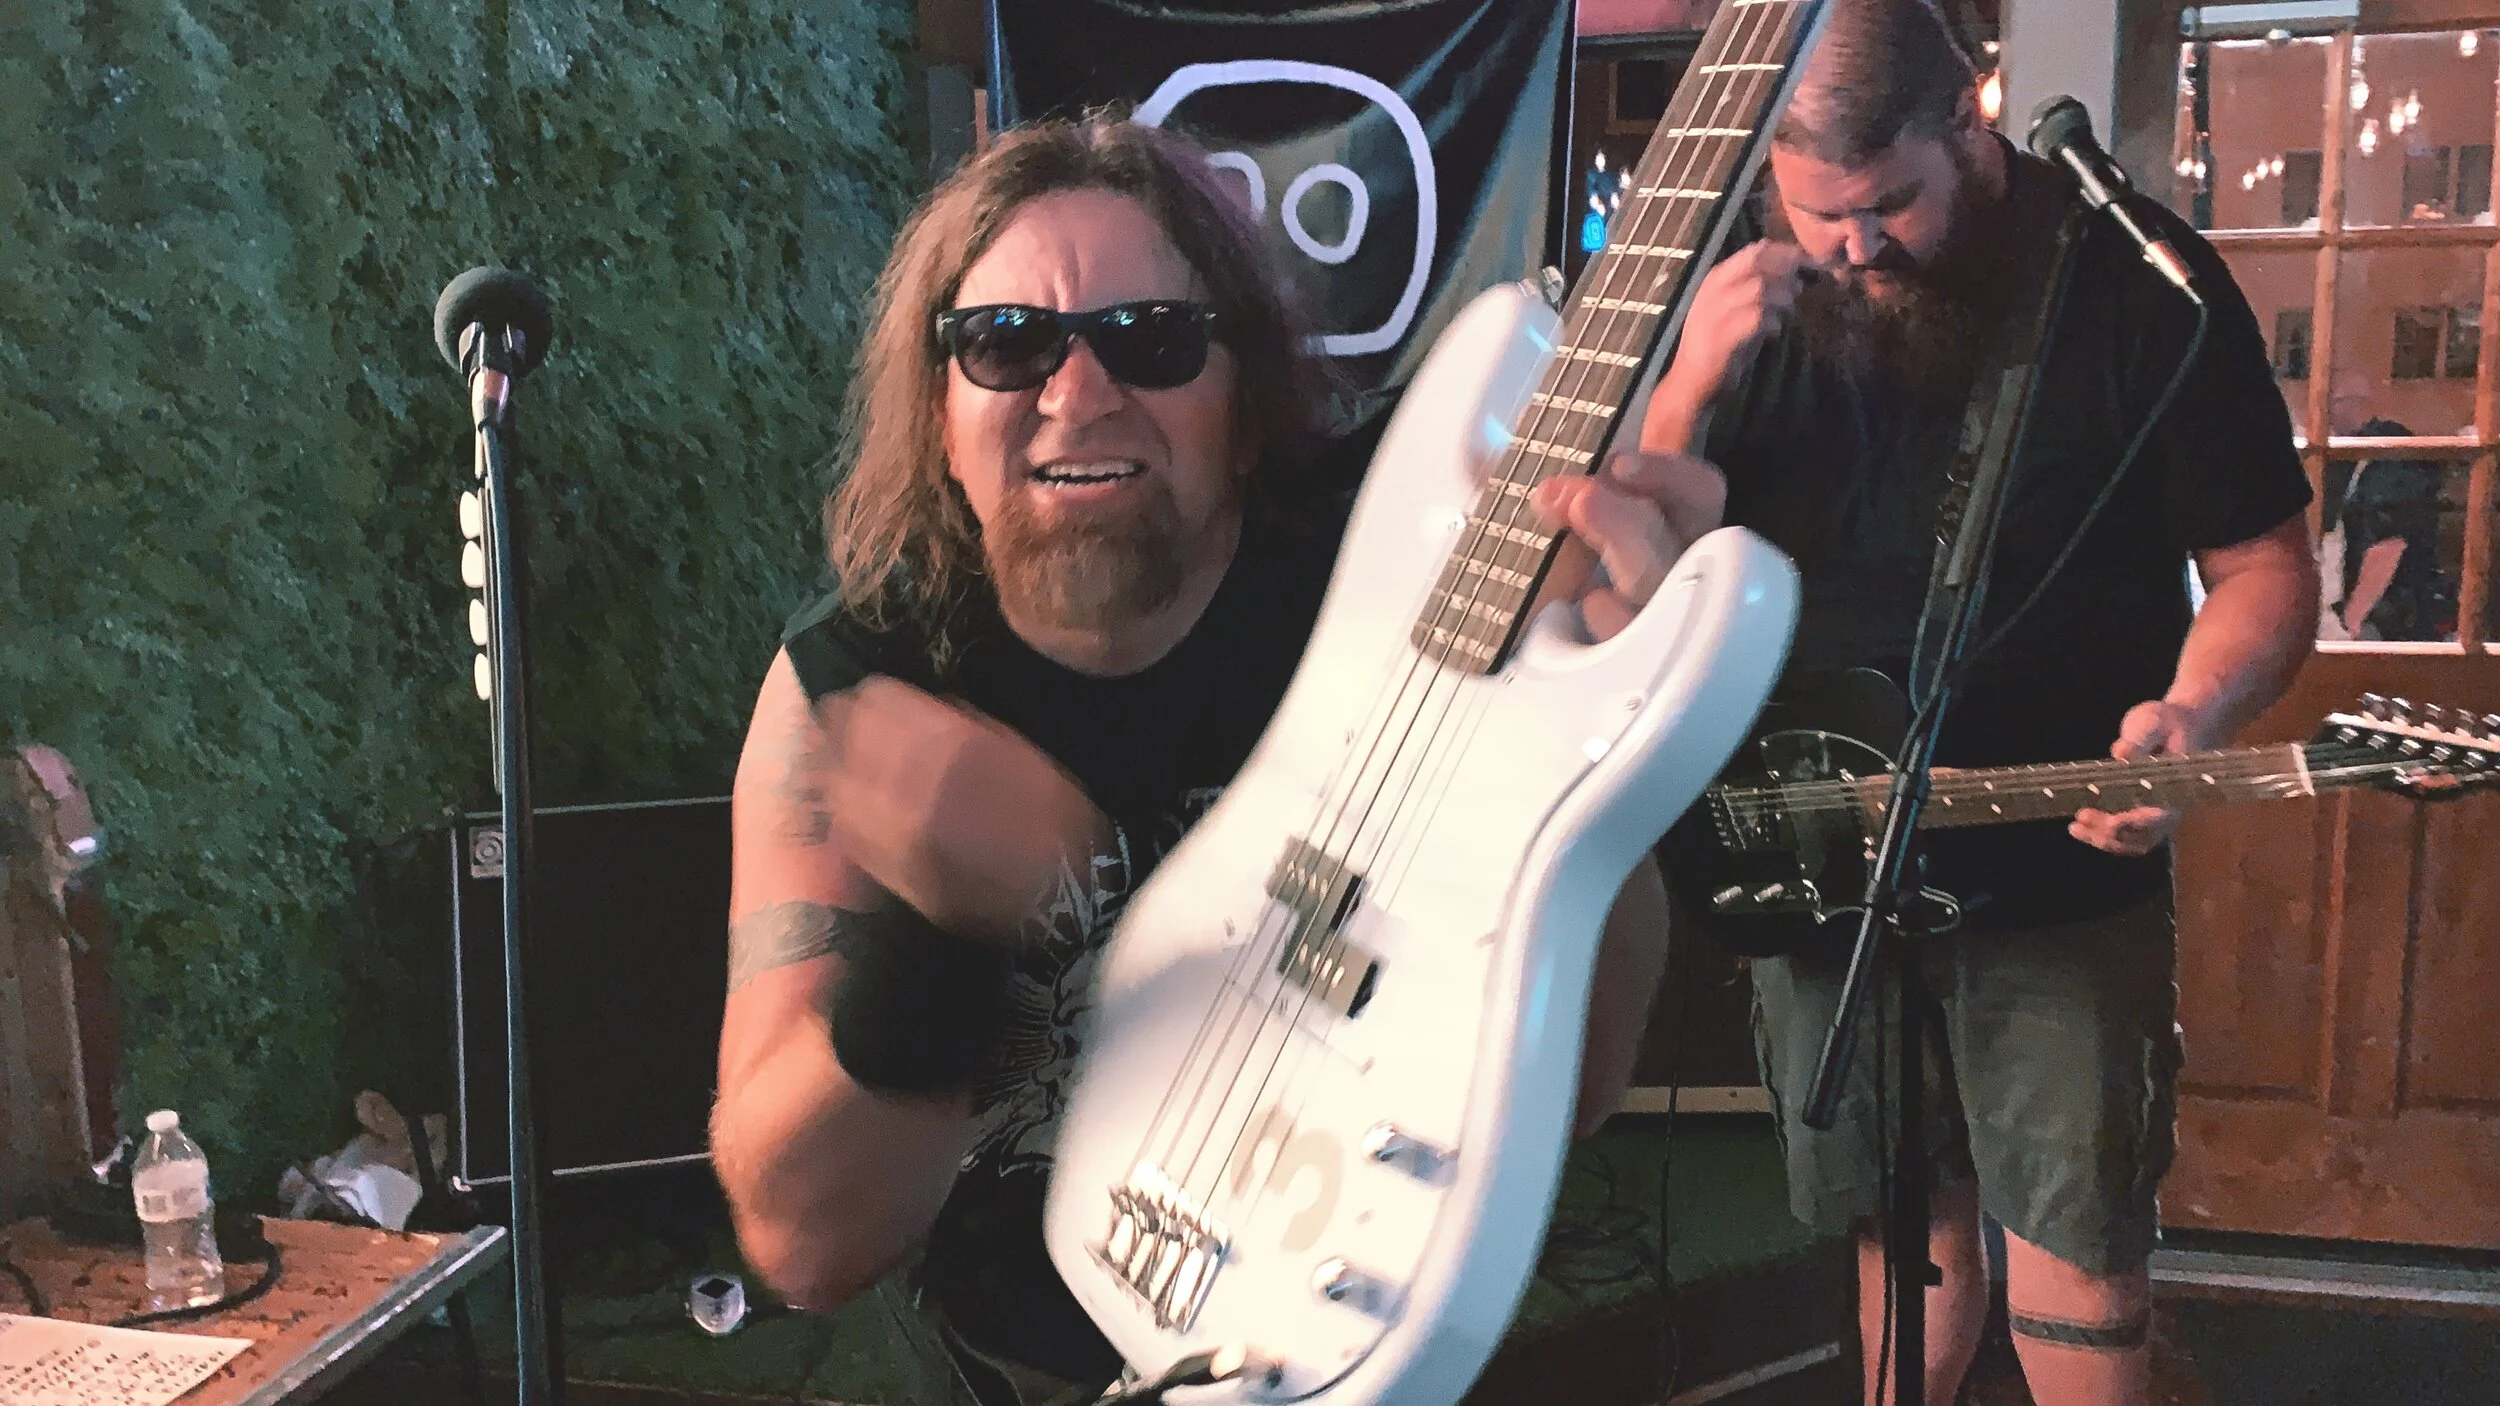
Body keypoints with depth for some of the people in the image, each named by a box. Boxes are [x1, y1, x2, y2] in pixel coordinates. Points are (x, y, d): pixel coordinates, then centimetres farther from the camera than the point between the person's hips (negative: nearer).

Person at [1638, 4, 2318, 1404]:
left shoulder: (2138, 279, -10)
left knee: (2077, 1288, 0)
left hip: (2063, 884, -3)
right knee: (1906, 1224, 18)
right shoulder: (1760, 296, 0)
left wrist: (2192, 718, -25)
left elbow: (2265, 564, -4)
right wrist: (1692, 385, -20)